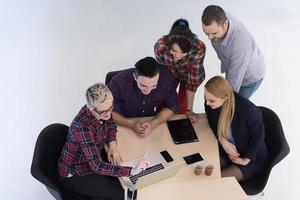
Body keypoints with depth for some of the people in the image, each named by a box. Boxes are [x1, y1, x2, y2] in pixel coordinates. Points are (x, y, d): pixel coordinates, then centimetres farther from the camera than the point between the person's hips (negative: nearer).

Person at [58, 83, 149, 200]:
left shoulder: (102, 110, -15)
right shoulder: (83, 127, -36)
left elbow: (110, 124, 9)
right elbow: (97, 166, -37)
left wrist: (112, 144, -10)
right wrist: (132, 171, -42)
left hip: (95, 159, 7)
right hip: (74, 174, -7)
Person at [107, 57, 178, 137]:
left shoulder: (167, 79, -22)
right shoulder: (118, 82, -27)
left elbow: (171, 107, -8)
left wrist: (153, 123, -24)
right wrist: (130, 123, -29)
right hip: (125, 128, -1)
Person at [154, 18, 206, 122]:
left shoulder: (198, 48, -40)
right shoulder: (160, 46, -38)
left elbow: (192, 81, -28)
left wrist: (189, 109, -20)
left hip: (190, 75, -1)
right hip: (169, 73, 1)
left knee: (182, 108, -2)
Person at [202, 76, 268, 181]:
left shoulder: (248, 110, -32)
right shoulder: (210, 104, -18)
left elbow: (258, 134, -15)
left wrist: (246, 160, -12)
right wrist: (223, 141, -16)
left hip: (252, 157, -5)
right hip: (226, 150, 5)